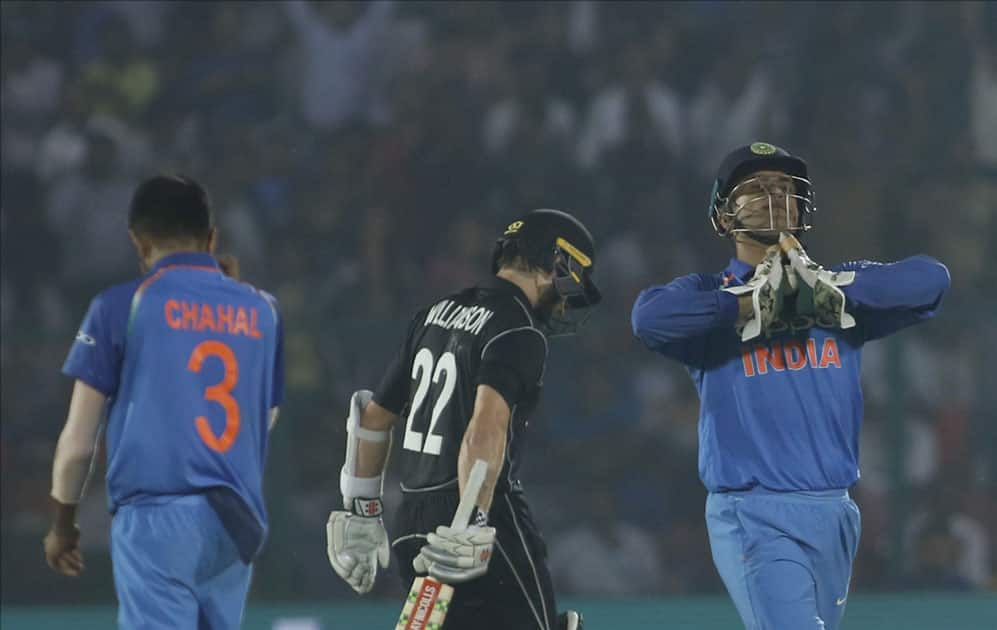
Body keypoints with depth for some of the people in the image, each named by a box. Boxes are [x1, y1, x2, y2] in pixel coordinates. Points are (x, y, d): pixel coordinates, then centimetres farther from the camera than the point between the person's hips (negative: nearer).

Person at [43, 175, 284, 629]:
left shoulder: (120, 306, 0)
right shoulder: (259, 309, 12)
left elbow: (78, 440, 0)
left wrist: (63, 524, 15)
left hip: (155, 513, -5)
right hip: (237, 523, 5)